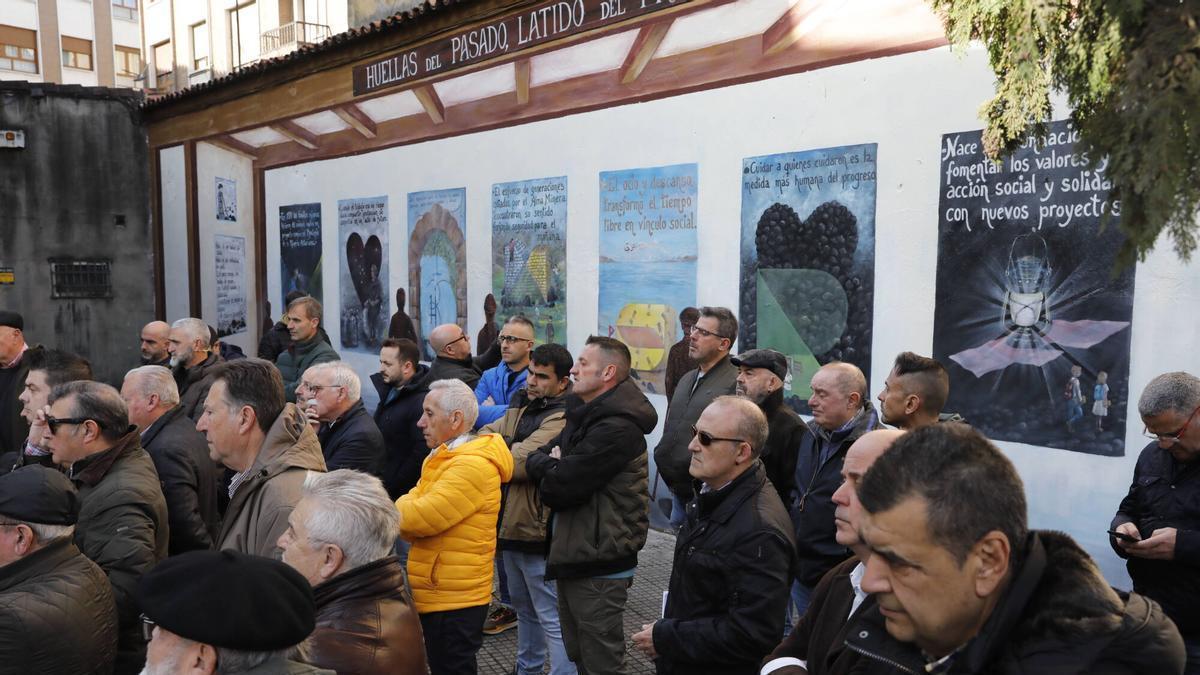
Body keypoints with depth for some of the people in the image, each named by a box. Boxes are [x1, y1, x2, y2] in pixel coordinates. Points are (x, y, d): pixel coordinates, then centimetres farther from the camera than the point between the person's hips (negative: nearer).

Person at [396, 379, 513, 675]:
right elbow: (410, 520, 7)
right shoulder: (444, 457, 14)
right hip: (437, 594, 10)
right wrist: (409, 508, -15)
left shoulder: (473, 465, -20)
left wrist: (402, 507, -6)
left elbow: (419, 518, -26)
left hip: (454, 600, -9)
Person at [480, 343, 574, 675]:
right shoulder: (522, 405, 10)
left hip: (538, 531, -9)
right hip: (511, 524, 10)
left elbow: (520, 461, -28)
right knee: (524, 608, 25)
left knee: (552, 619, -1)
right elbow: (485, 434, 7)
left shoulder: (563, 419, -20)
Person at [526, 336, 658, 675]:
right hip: (573, 554, 10)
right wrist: (554, 465, -11)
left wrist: (546, 465, -4)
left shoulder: (617, 429, -23)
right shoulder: (585, 415, 11)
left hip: (598, 564, -10)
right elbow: (536, 459, 10)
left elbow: (560, 486, -24)